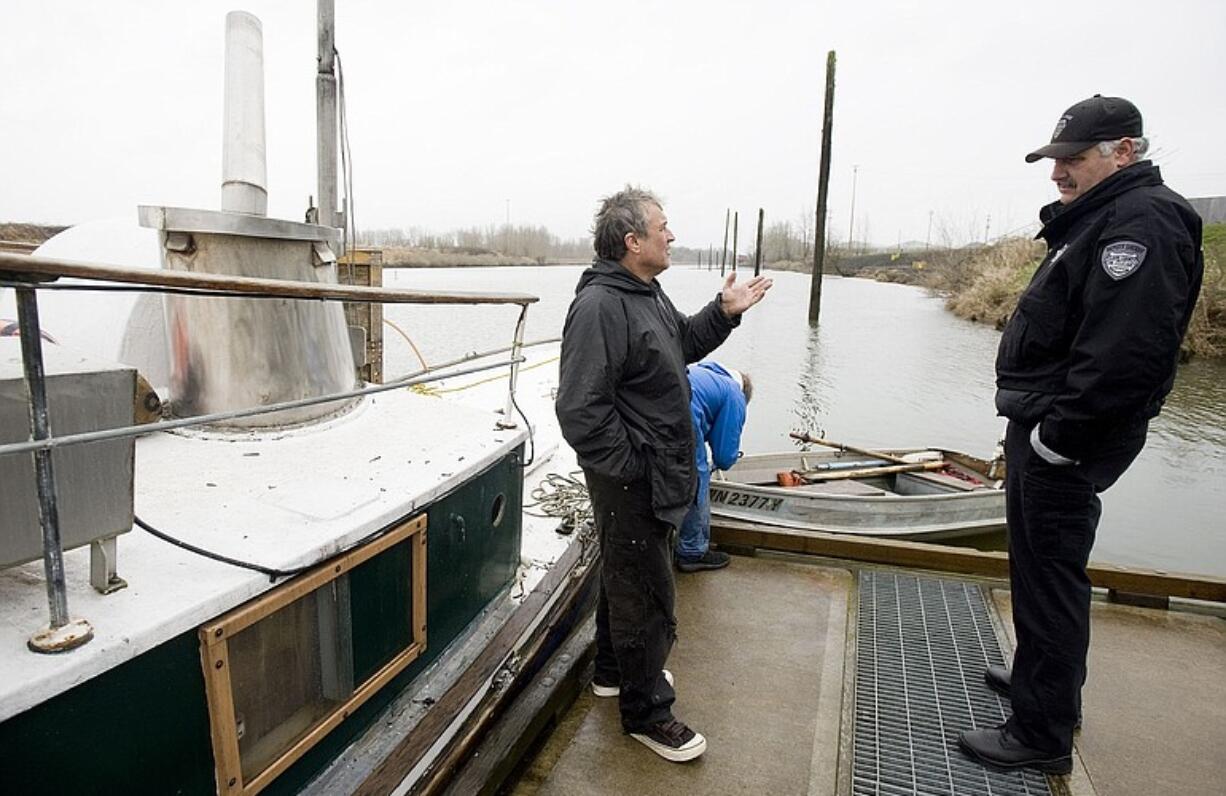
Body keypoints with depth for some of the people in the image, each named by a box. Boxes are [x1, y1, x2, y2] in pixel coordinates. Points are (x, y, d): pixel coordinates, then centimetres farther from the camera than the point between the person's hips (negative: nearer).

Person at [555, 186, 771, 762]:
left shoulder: (646, 292, 10)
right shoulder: (599, 305, -24)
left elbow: (682, 345, 24)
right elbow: (580, 409, -28)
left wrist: (723, 313, 10)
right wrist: (629, 469, -22)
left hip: (655, 475, 10)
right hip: (630, 483, -10)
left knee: (625, 574, 24)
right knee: (646, 594, 3)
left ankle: (614, 669, 45)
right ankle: (645, 710, 22)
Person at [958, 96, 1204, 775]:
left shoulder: (1143, 222, -16)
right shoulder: (1103, 217, 17)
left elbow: (1125, 354, -28)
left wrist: (1056, 435, -22)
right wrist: (1033, 426, 16)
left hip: (1064, 444, -11)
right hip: (1040, 427, 11)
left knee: (1049, 577, -1)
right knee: (1039, 564, 21)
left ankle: (1042, 734, 13)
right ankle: (1044, 679, 39)